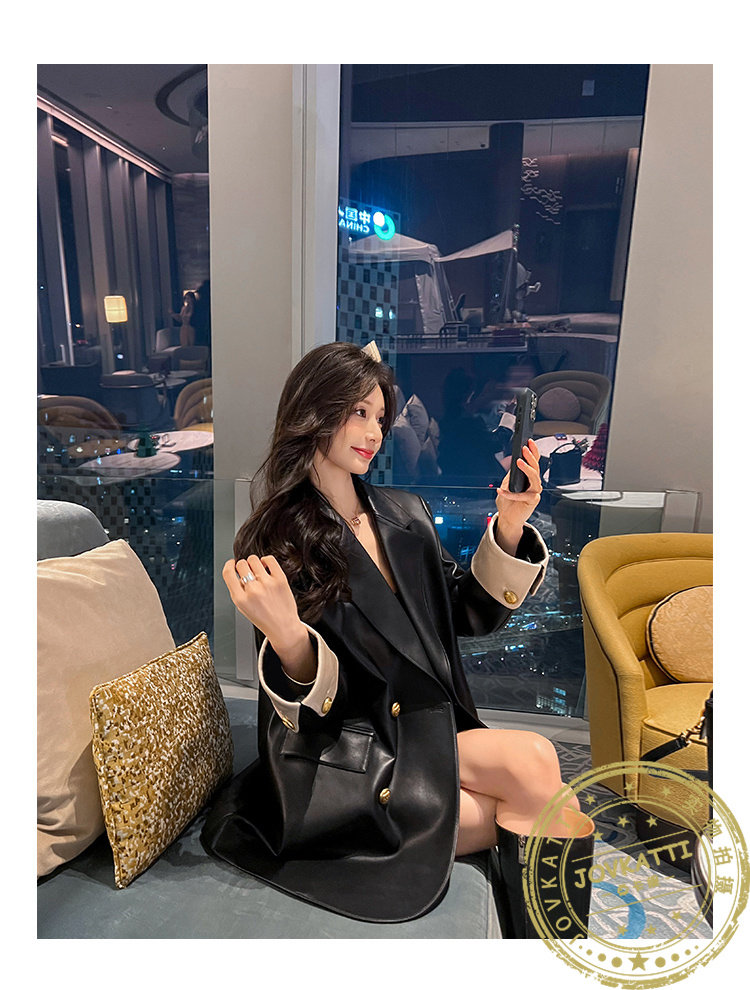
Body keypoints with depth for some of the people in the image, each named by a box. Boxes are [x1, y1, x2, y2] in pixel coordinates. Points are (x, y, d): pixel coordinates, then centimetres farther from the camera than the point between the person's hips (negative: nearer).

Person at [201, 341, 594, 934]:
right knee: (534, 760, -19)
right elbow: (313, 702, -12)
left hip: (431, 735, 6)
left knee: (534, 763, -21)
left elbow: (470, 614, 6)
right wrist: (288, 636, -35)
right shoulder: (274, 545, -10)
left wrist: (509, 528, -9)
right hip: (345, 765, -5)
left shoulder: (406, 516, 7)